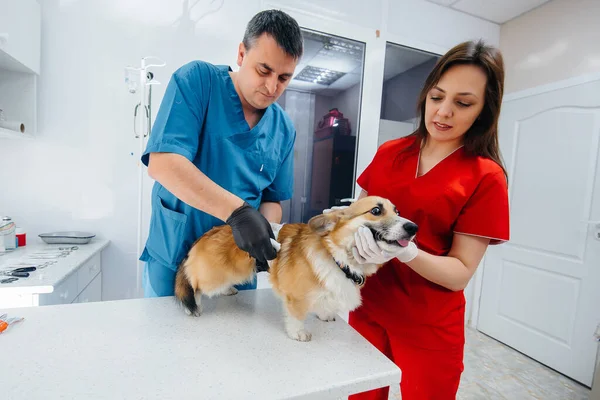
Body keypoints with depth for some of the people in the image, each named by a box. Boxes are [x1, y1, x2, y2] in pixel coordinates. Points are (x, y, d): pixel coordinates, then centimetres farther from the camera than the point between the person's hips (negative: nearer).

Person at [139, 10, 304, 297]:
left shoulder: (284, 129, -1)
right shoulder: (197, 80, -12)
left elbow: (272, 199, 4)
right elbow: (162, 163, -24)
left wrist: (266, 235, -17)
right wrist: (237, 211, -34)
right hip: (174, 256, -3)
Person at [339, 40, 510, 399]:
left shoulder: (486, 177, -11)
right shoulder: (389, 152, 0)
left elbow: (460, 274, -14)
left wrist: (404, 250, -32)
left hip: (429, 328, -3)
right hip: (367, 308, 4)